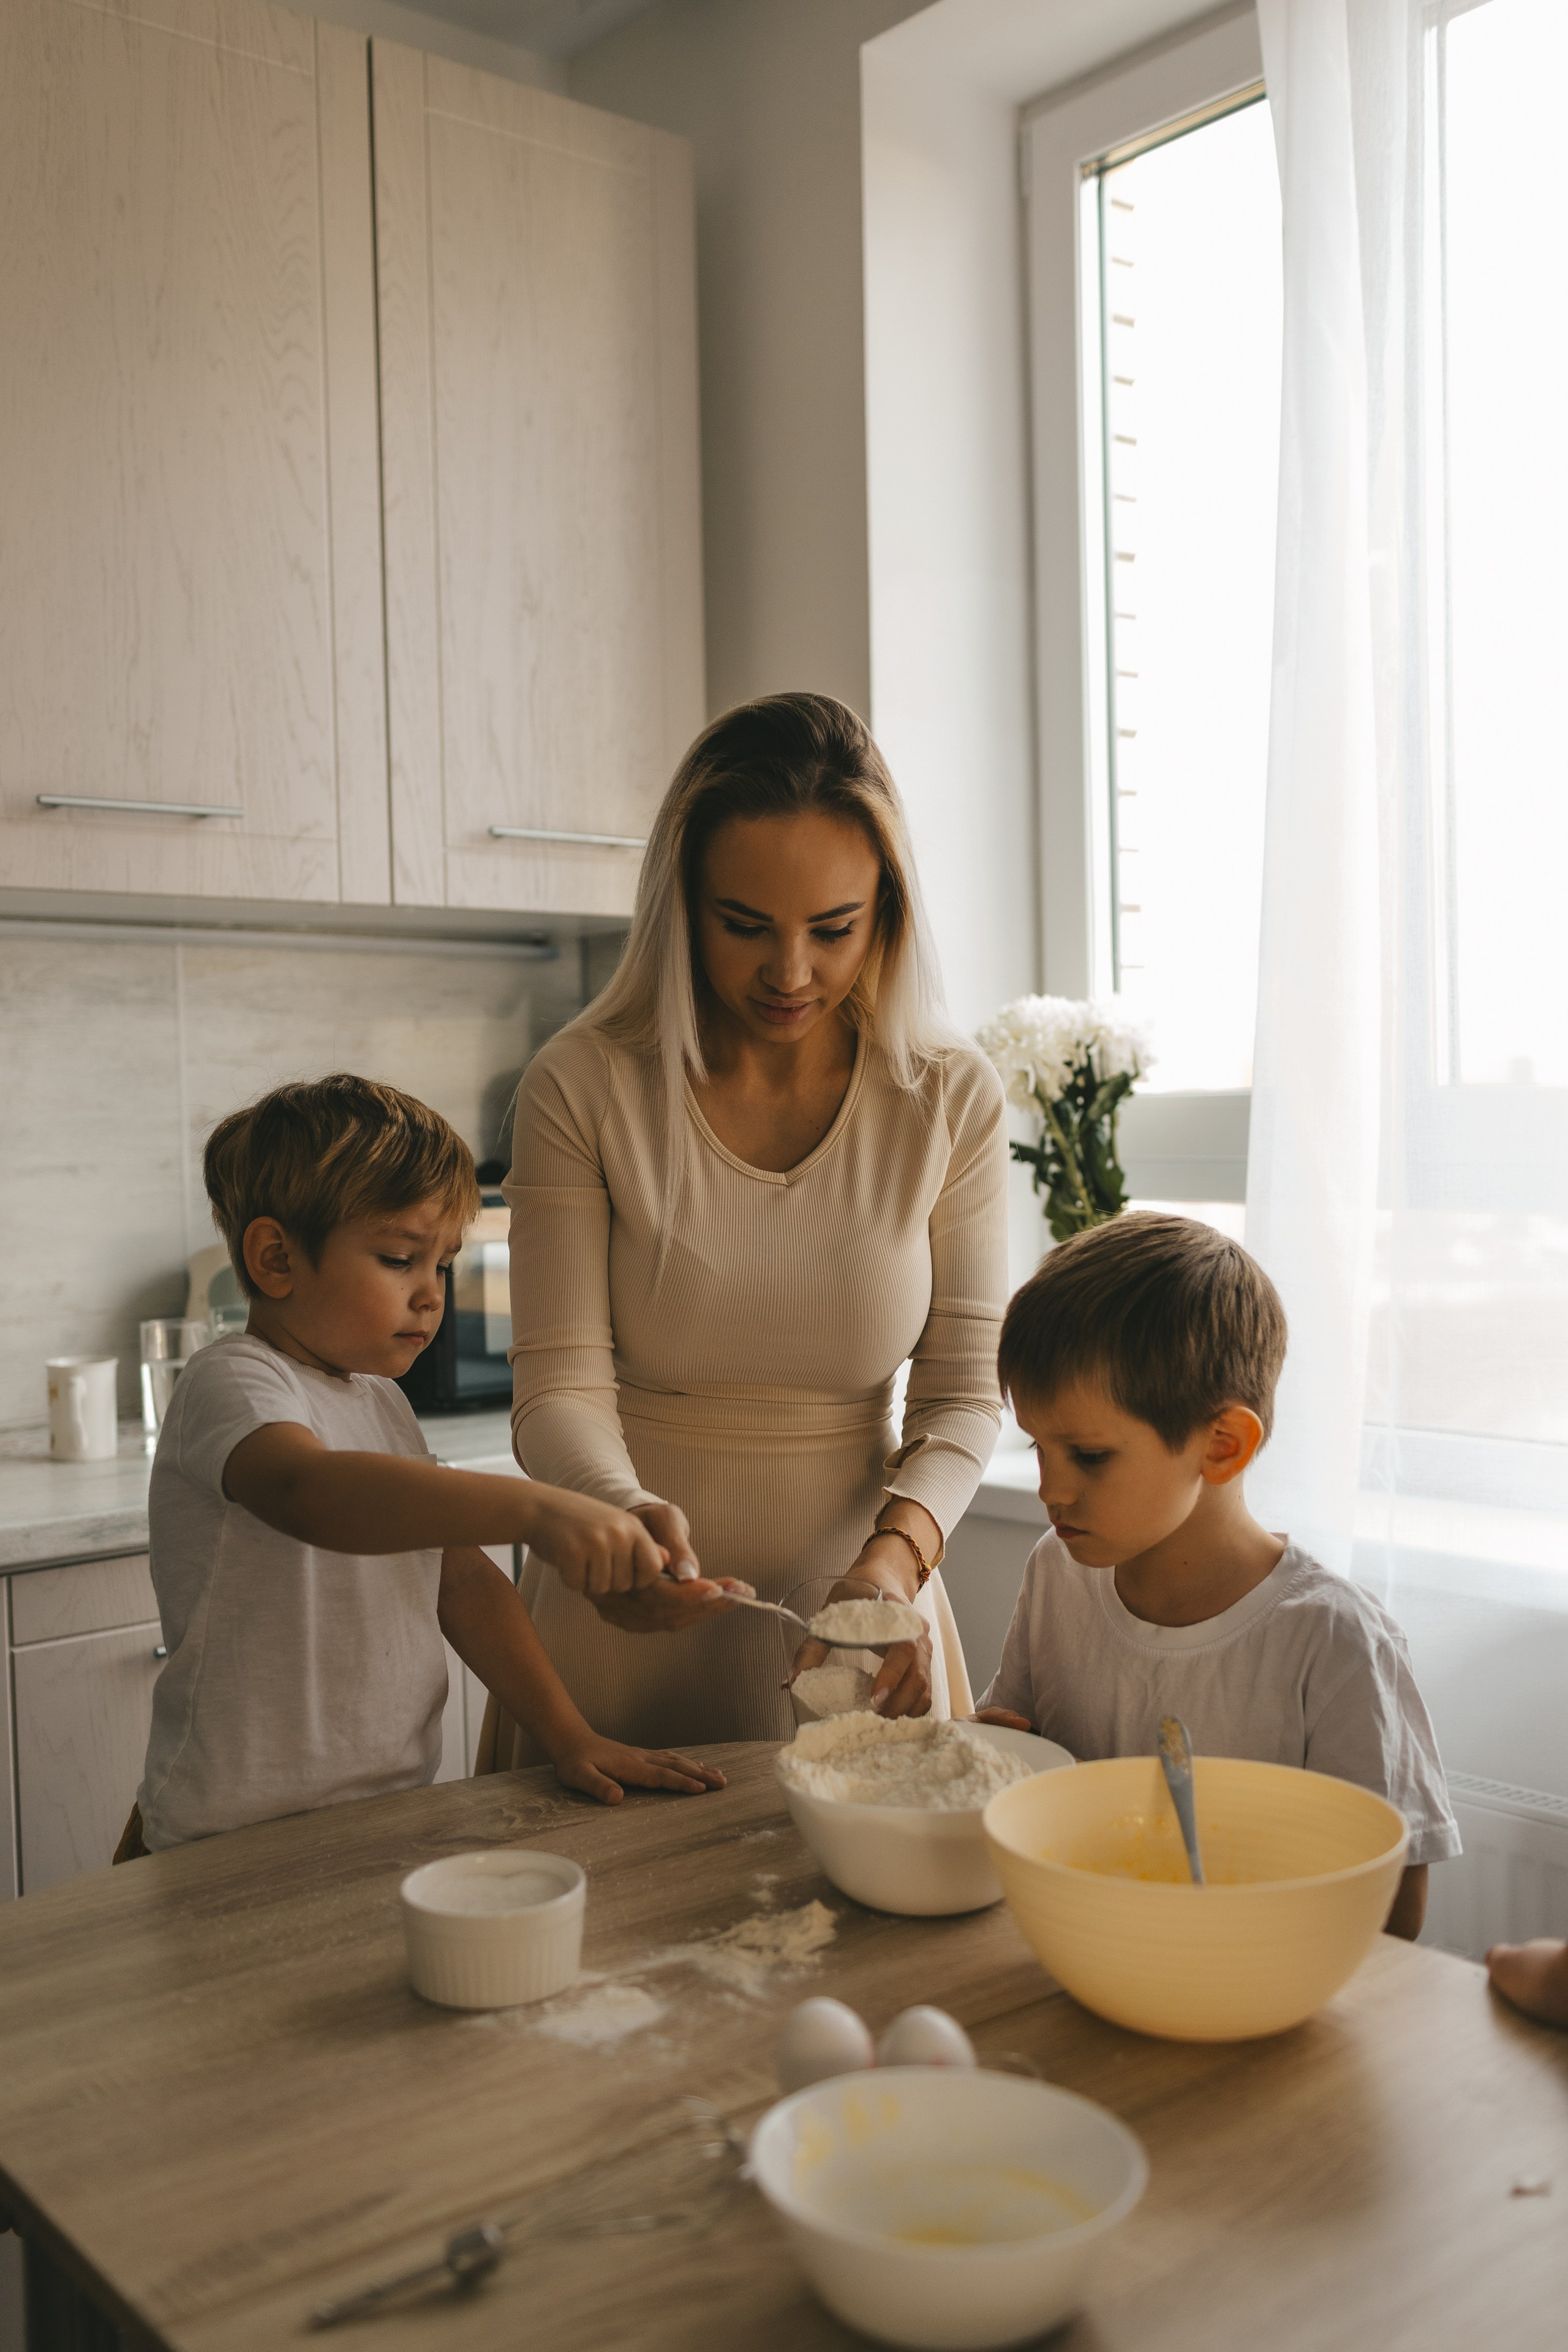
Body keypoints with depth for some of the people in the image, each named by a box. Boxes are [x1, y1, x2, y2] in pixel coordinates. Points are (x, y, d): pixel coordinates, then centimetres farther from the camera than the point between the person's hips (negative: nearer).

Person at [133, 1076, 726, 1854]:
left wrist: (569, 1737, 6)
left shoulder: (381, 1400, 15)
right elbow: (307, 1489, -34)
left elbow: (461, 1579, 17)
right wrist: (534, 1509, -47)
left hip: (393, 1813, 8)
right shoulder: (231, 1383, -12)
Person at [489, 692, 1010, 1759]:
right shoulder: (583, 1087, -11)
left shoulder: (953, 1099, -7)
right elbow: (561, 1385, -12)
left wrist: (897, 1553, -22)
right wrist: (622, 1513, -33)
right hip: (635, 1604, -1)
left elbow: (964, 1388, -4)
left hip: (853, 1596, 1)